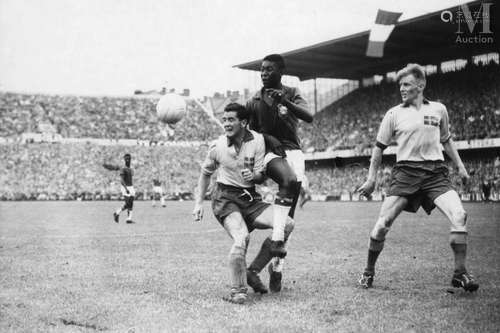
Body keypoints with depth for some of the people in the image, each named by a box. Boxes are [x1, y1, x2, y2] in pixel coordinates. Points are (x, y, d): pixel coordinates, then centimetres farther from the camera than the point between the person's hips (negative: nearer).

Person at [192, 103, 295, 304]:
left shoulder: (257, 140, -6)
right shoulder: (218, 146, -5)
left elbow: (261, 176, -3)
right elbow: (206, 173, 12)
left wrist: (253, 176, -28)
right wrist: (198, 203, 9)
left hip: (250, 198, 3)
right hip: (225, 197, -3)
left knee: (287, 224, -15)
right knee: (241, 238, -29)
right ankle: (237, 291, -14)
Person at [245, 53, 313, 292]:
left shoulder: (291, 93, 6)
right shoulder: (254, 102, 8)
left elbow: (309, 117, -11)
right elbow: (253, 131, 16)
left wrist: (285, 102, -25)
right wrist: (269, 138, -4)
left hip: (293, 151, 1)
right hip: (270, 153, -1)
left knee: (290, 210, -5)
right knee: (289, 180, -36)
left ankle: (276, 265, 4)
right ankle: (278, 239, -37)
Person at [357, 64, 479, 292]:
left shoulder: (438, 110, 10)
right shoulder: (394, 114, 5)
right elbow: (379, 147, 11)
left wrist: (460, 166, 19)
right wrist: (371, 178, 7)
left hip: (435, 173, 1)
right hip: (405, 172, -1)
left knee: (459, 215, -19)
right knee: (383, 223, -11)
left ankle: (460, 273, -7)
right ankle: (369, 272, 9)